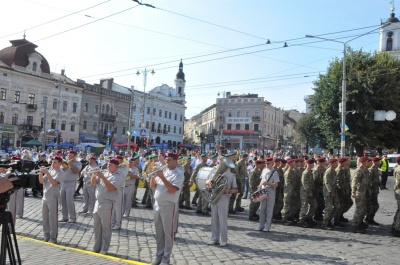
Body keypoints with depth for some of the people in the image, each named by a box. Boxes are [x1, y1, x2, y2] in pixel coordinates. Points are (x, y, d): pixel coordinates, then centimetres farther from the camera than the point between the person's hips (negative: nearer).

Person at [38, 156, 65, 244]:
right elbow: (41, 181, 8)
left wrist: (47, 173, -20)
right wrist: (41, 173, -7)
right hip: (45, 197, 7)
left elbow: (54, 182, -20)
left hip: (53, 198, -7)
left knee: (53, 218, -3)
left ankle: (53, 237, 3)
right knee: (45, 217, 12)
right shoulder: (49, 170, 12)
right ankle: (46, 235, 23)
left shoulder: (60, 173, -7)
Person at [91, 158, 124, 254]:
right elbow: (93, 183, 13)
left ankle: (104, 249, 8)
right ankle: (97, 247, 25)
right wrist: (94, 175, -6)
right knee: (96, 226, 13)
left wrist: (102, 177, -23)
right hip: (97, 202, 7)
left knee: (105, 227, 0)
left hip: (107, 204, -7)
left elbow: (111, 188, -21)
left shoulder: (118, 176, -8)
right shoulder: (104, 172, 12)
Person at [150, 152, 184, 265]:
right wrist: (153, 176, -7)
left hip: (168, 206, -6)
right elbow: (152, 187, 11)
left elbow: (173, 190, -21)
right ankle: (159, 255, 25)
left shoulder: (179, 174, -8)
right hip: (157, 204, 6)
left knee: (168, 233, 2)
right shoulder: (162, 171, 11)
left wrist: (162, 177, -21)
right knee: (159, 233, 14)